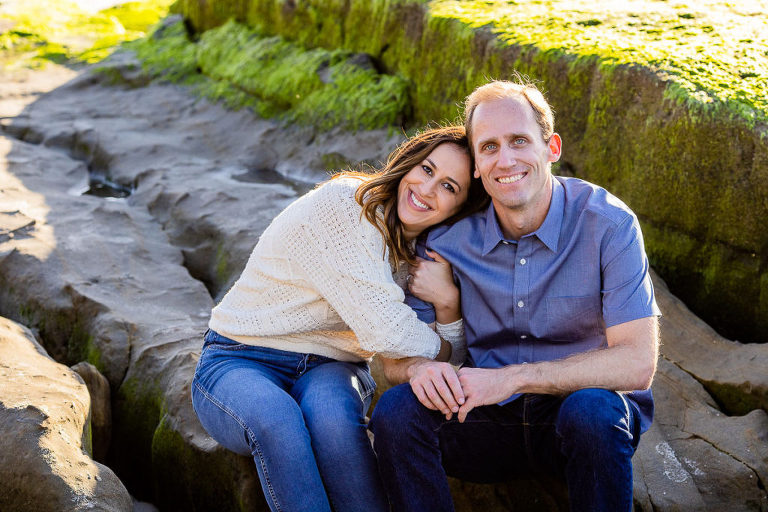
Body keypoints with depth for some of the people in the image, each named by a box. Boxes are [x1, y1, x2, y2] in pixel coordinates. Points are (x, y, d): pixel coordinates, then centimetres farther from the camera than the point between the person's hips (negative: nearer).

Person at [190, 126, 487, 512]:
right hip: (239, 364, -4)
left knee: (332, 414, -33)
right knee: (275, 419, -39)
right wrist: (445, 349, -7)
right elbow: (383, 332, -26)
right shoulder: (342, 204, -20)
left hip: (328, 368, 4)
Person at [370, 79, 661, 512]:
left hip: (579, 426, -2)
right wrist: (420, 369, -25)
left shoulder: (607, 224, -13)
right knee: (398, 408, -24)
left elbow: (637, 363, -20)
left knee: (592, 409, -36)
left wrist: (510, 379, -27)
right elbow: (395, 358, 0)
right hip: (492, 421, 3)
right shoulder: (449, 240, -4)